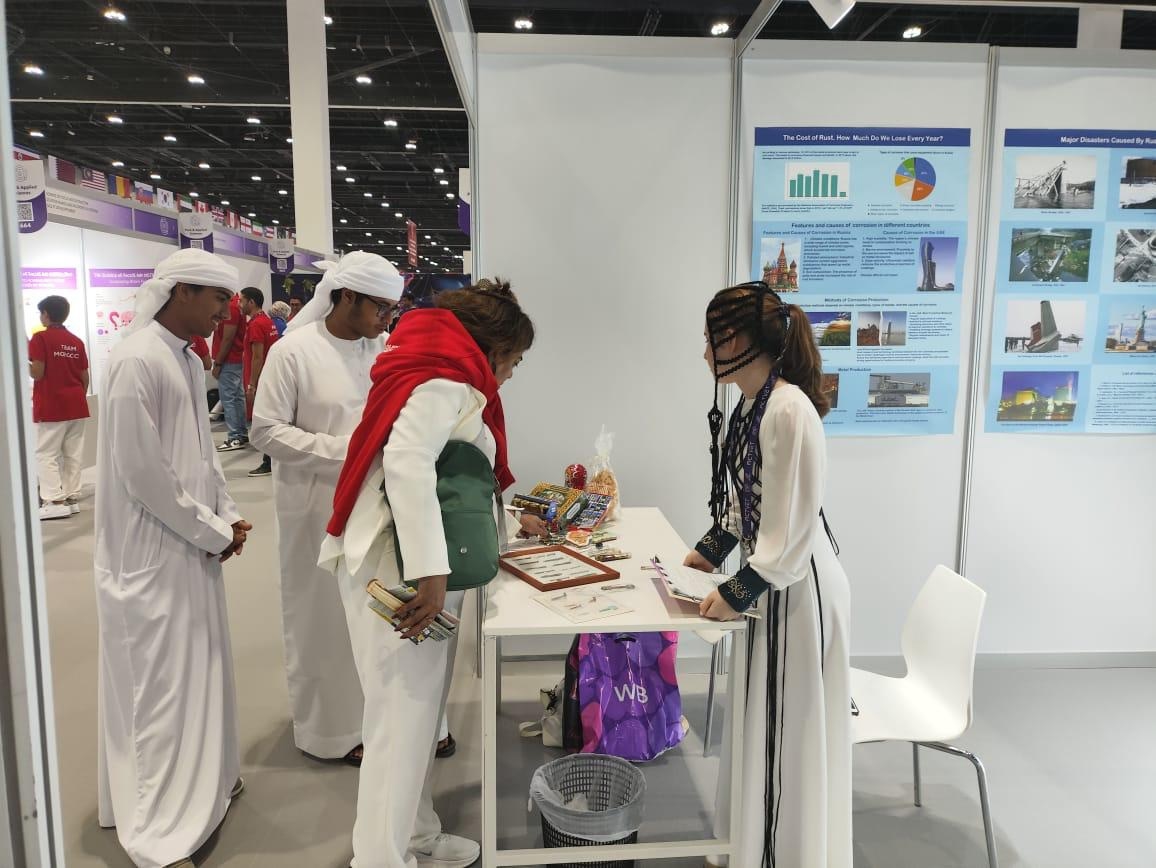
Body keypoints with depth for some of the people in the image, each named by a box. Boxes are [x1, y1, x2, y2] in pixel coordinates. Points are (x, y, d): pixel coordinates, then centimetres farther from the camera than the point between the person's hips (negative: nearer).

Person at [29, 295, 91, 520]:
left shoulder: (40, 338, -8)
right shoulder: (77, 341, 9)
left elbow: (37, 373, -13)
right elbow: (85, 377, 9)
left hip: (51, 407, -5)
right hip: (76, 406, 5)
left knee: (46, 454, 0)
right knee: (72, 454, 9)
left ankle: (55, 501, -4)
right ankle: (72, 497, 11)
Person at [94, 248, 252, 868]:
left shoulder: (188, 360, 9)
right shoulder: (137, 361, -19)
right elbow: (142, 475, -22)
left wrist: (225, 516, 5)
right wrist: (213, 532, -13)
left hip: (193, 546, 9)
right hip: (152, 555, -9)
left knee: (196, 667, 20)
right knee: (162, 682, 2)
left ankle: (205, 780, 39)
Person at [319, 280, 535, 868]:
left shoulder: (447, 379, 19)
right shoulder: (446, 380, -13)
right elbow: (408, 462, -29)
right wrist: (430, 571, -31)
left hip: (416, 566, 10)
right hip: (399, 570, -10)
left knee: (418, 711, 17)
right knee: (403, 717, -2)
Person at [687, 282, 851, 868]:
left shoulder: (791, 410, -24)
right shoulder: (752, 404, 4)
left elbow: (793, 530, -23)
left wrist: (736, 594, -17)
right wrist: (709, 551, 10)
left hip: (797, 588, -9)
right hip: (768, 582, 9)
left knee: (792, 735, 8)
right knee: (763, 727, 22)